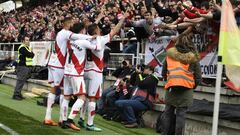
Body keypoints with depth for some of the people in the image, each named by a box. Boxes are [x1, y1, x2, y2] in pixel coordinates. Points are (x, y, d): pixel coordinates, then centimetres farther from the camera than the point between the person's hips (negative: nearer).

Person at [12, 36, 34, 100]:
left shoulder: (28, 48, 20)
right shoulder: (22, 48, -12)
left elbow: (32, 55, 15)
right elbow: (29, 55, -19)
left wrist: (31, 54, -4)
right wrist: (31, 54, 0)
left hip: (27, 66, 10)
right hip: (22, 66, -10)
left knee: (22, 81, 12)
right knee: (20, 81, -10)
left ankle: (18, 93, 18)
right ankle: (16, 95, -8)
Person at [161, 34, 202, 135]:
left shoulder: (170, 54, 7)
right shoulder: (193, 57, 2)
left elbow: (164, 73, 14)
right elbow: (198, 77, 2)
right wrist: (192, 86, 17)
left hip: (171, 88, 1)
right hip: (186, 89, -1)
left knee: (168, 113, 10)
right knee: (181, 114, 1)